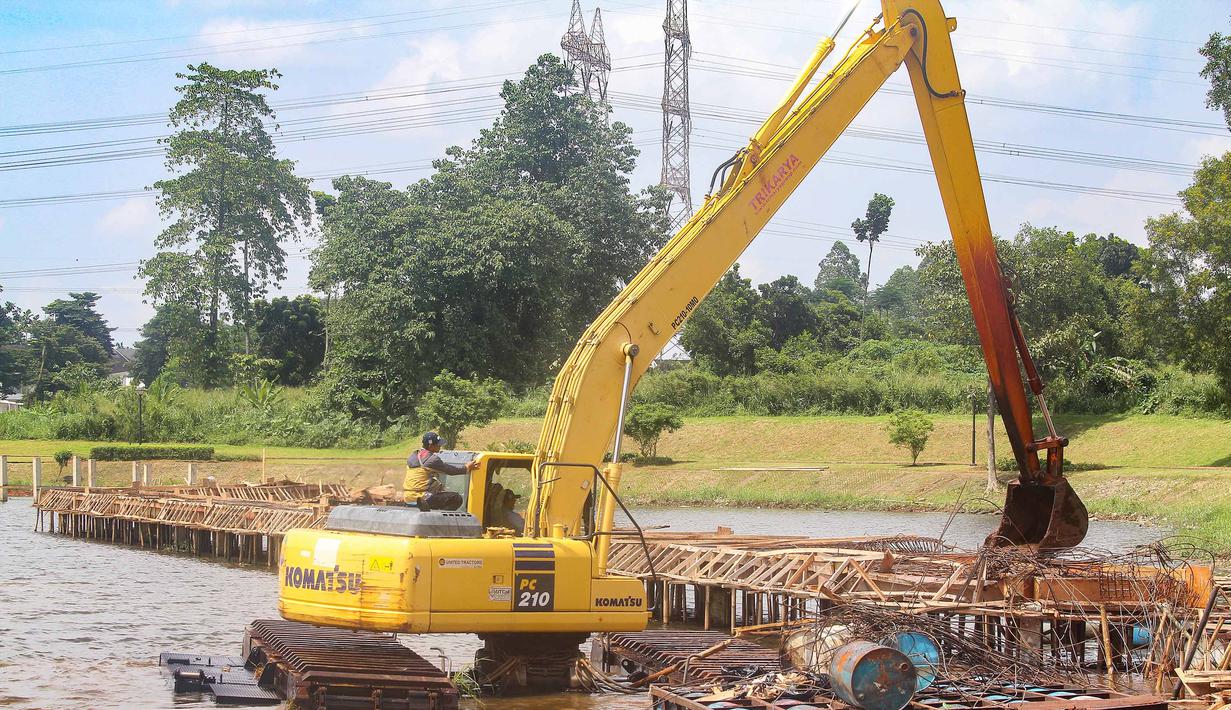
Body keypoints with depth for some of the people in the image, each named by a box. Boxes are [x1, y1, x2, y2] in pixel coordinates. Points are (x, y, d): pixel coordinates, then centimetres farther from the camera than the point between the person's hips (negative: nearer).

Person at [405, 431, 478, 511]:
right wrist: (467, 468, 10)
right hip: (422, 498, -9)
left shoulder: (412, 457, 13)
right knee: (457, 498, -7)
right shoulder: (432, 459, -13)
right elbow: (450, 470, -4)